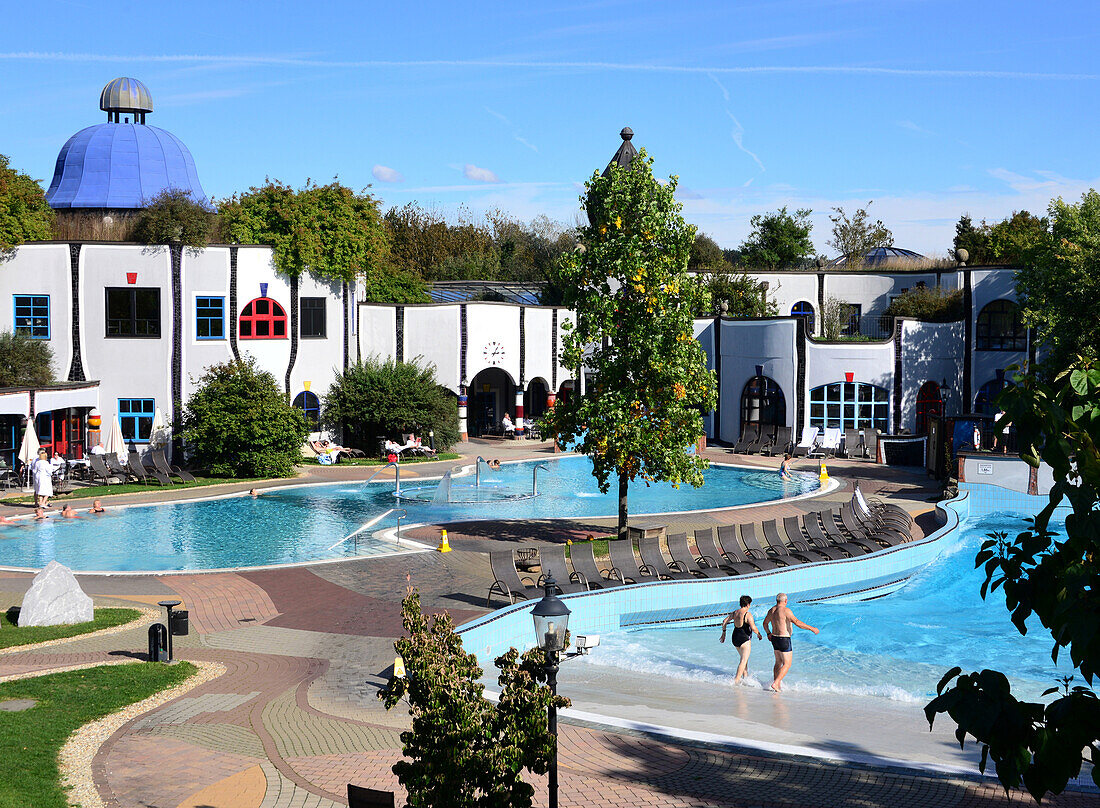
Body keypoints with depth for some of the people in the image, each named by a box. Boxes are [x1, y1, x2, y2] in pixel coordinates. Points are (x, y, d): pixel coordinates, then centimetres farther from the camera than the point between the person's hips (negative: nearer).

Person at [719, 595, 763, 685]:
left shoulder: (734, 613, 7)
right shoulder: (748, 614, -15)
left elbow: (724, 622, 12)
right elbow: (753, 627, -22)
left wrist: (724, 633, 22)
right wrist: (759, 634, -4)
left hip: (735, 638, 8)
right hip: (744, 639, -8)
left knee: (744, 658, 23)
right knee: (744, 660, -5)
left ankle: (745, 677, 27)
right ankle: (736, 680, -13)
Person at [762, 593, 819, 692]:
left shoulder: (771, 610, 7)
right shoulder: (785, 610, -17)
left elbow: (765, 623, 21)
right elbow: (797, 622, -25)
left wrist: (769, 633, 38)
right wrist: (811, 628, -21)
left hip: (774, 639, 8)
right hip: (784, 640, -8)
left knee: (778, 662, 18)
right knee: (787, 664, -1)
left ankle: (778, 685, 20)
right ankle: (775, 684, -11)